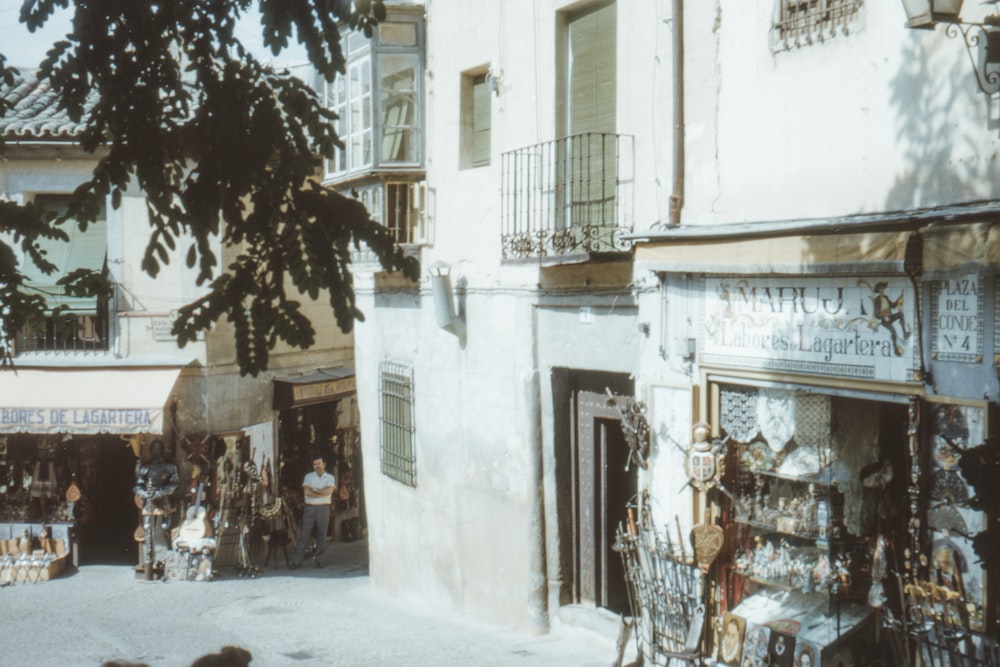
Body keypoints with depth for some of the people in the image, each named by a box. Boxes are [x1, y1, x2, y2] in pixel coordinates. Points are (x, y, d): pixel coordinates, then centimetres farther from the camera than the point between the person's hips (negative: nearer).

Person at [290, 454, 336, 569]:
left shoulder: (330, 478, 8)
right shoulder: (308, 476, 9)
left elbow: (329, 491, -10)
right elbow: (307, 492, -5)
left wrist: (313, 489, -6)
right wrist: (322, 492, -7)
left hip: (323, 509, 0)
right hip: (309, 508, 0)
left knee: (321, 535, 2)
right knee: (304, 535, -3)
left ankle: (319, 560, 10)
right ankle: (297, 560, -2)